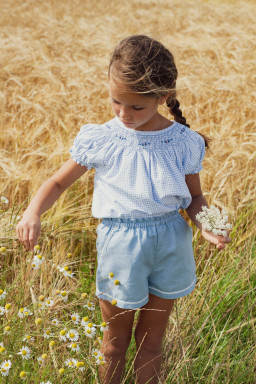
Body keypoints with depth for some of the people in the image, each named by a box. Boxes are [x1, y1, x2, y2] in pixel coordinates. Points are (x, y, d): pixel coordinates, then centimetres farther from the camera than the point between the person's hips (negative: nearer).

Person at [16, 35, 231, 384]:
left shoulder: (186, 143, -8)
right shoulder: (100, 140, -10)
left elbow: (195, 196, 6)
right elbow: (58, 182, -1)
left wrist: (204, 224, -15)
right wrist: (33, 214, -20)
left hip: (171, 243, 1)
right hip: (121, 243, -1)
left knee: (151, 341, 18)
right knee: (116, 342, 18)